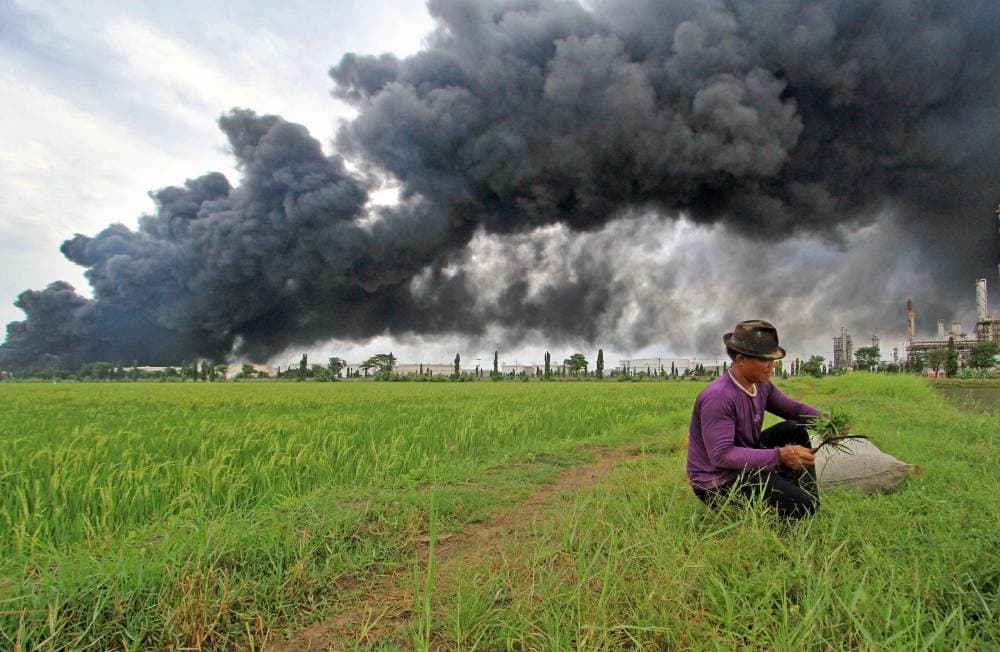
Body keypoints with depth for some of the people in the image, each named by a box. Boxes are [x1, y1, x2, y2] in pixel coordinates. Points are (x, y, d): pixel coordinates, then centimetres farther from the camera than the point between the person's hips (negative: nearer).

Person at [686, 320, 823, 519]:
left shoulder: (761, 385, 0)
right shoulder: (717, 397, -28)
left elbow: (794, 409, 12)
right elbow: (721, 456, -32)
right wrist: (780, 455, -32)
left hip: (746, 463, 9)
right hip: (718, 484, -9)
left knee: (794, 429, 3)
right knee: (803, 507, -18)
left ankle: (806, 494, 8)